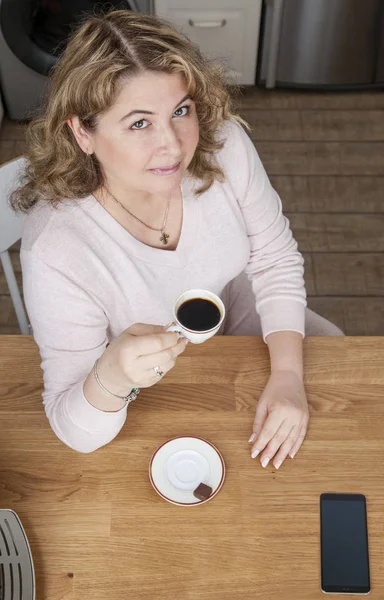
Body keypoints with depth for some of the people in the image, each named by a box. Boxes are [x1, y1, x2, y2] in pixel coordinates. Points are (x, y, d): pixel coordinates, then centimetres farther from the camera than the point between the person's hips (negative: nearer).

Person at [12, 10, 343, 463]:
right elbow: (77, 433, -28)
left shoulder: (224, 144, -25)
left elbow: (275, 260, -9)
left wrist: (287, 375, -21)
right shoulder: (54, 252, -37)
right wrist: (110, 379, -52)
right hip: (152, 395, -4)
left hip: (237, 316, 4)